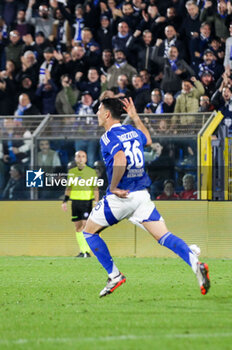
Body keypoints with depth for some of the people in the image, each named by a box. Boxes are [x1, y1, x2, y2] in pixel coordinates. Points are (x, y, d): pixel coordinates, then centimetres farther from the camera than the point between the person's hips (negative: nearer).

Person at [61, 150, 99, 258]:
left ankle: (86, 251, -11)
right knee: (78, 227, 3)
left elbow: (95, 189, -1)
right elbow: (68, 188, 19)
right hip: (75, 201, 4)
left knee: (85, 225, -14)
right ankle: (83, 251, 9)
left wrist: (97, 203, -9)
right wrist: (64, 201, 12)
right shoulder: (71, 172, 11)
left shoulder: (91, 172, 0)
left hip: (87, 201, -4)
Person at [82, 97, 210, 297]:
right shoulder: (133, 131, 13)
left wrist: (113, 187, -21)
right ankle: (195, 264, -24)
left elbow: (120, 160, -28)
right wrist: (135, 117, 38)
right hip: (142, 194, 6)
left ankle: (114, 275, 9)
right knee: (164, 236, 0)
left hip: (120, 196, -6)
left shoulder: (108, 137, -8)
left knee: (89, 231, 14)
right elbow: (148, 140, 38)